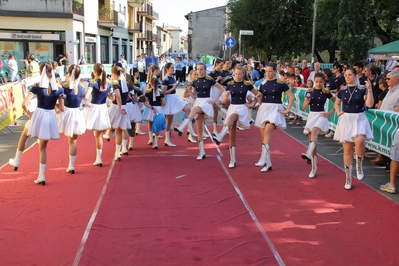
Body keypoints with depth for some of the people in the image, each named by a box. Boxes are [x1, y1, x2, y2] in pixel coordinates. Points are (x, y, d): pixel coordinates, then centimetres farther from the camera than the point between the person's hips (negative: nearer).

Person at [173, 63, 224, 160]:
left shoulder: (209, 80, -3)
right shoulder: (195, 81, 10)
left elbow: (221, 89, 0)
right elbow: (193, 95, 14)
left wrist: (214, 99, -7)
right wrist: (188, 89, -4)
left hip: (206, 101, -5)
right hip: (198, 101, 5)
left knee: (194, 109, -39)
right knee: (199, 128, 1)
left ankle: (181, 128, -52)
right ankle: (202, 152, 6)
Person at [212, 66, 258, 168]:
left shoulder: (247, 84, 1)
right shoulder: (230, 84, 7)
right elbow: (223, 101, 5)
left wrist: (252, 104, 3)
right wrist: (226, 95, -16)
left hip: (242, 108, -3)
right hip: (232, 107, 3)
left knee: (231, 117, -40)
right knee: (232, 136, 0)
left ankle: (219, 137, -57)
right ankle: (232, 160, 4)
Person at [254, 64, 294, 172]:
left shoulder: (280, 83, -3)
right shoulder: (263, 84, 9)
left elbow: (291, 97, -1)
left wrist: (287, 110, -7)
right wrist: (258, 98, -3)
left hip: (275, 109, -5)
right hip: (264, 109, 5)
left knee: (267, 131, -27)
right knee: (263, 136, 4)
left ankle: (264, 159, -31)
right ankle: (268, 163, 14)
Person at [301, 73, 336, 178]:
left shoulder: (326, 92, -2)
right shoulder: (310, 91, 4)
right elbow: (303, 108, 4)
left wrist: (330, 112, -2)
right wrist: (307, 101, -16)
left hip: (321, 116, -3)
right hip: (311, 116, 3)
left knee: (314, 132, -34)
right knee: (313, 142, 4)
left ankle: (308, 153, -52)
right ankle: (314, 168, 9)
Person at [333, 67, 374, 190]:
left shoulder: (362, 89, -3)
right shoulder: (342, 90, 6)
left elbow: (369, 104, -13)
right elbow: (337, 103, 22)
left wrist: (369, 89, -19)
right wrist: (338, 112, 4)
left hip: (359, 119, -3)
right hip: (346, 120, 3)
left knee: (359, 141, -32)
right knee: (347, 150, 4)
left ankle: (359, 166, -6)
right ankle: (348, 179, 14)